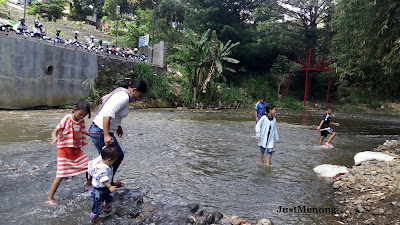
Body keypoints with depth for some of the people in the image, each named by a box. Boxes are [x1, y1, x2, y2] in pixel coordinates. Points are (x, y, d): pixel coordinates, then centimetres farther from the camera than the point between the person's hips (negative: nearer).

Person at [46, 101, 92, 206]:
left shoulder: (81, 121, 4)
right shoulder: (67, 119, -16)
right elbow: (55, 131, -21)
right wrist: (54, 138, -41)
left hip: (77, 150, 7)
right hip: (64, 150, -6)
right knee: (61, 175, -8)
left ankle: (89, 185, 36)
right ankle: (50, 198, 5)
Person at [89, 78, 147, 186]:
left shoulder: (120, 92, 10)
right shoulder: (124, 96, -19)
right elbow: (107, 114, -30)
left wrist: (117, 125, 26)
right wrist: (106, 135, -34)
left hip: (97, 129, 10)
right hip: (101, 132, -10)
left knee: (119, 155, 21)